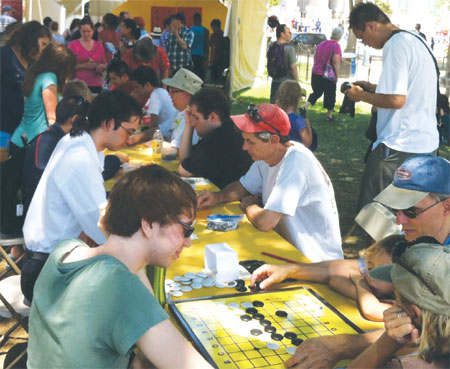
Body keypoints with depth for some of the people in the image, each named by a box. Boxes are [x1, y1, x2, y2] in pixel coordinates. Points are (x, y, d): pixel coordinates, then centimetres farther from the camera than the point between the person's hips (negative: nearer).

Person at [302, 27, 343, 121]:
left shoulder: (321, 44, 9)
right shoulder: (336, 46, -13)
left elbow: (315, 58, 17)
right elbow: (336, 63, -18)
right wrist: (337, 76, -12)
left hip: (315, 74, 6)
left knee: (316, 93, 18)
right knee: (330, 95, 9)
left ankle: (305, 107, 1)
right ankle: (329, 115, 18)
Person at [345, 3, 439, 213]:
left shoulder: (396, 46, -15)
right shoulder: (415, 41, 16)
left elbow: (396, 100, -22)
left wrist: (361, 96, -7)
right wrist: (373, 88, 18)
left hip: (400, 146, -10)